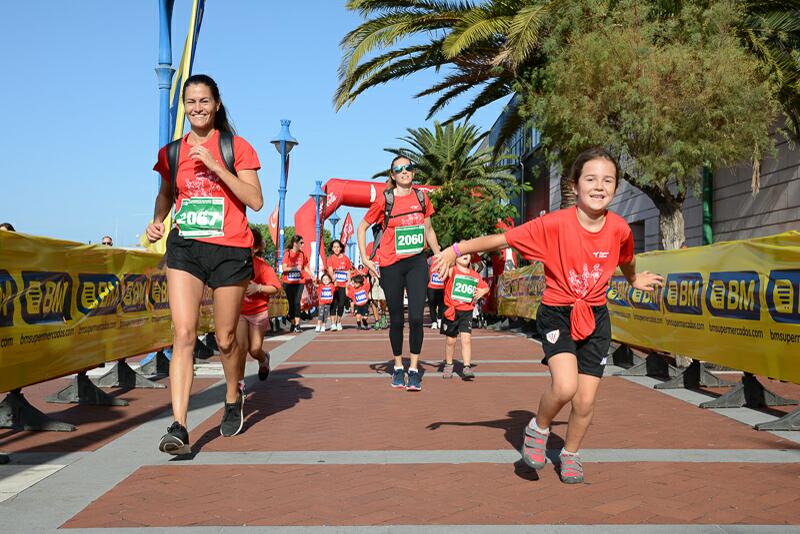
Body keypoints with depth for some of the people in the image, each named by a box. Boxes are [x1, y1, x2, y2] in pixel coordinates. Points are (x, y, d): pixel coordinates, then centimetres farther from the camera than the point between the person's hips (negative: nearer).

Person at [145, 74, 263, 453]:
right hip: (184, 248, 2)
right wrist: (157, 221, 5)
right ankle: (179, 426, -12)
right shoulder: (171, 152, 11)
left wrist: (216, 166, -15)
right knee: (184, 334, -12)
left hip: (230, 251, -2)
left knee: (225, 339, 8)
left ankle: (233, 401, 35)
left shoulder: (236, 147, 1)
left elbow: (256, 201, -8)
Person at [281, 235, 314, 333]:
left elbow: (306, 267, 15)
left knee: (297, 302, -8)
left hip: (299, 282, 1)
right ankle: (292, 323, 21)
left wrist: (312, 275, -1)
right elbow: (284, 268, -9)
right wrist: (295, 268, -24)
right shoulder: (287, 254, -4)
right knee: (291, 303, 6)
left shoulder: (302, 254, 6)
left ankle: (297, 325, -9)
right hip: (289, 283, -1)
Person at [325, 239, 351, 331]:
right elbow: (330, 270, -13)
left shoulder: (345, 258, 5)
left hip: (343, 285, 2)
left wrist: (347, 286, 2)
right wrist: (333, 278, -33)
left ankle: (338, 322, 20)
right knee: (333, 304, -7)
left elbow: (348, 273, 9)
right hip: (333, 284, -2)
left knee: (341, 304, 4)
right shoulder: (330, 258, 1)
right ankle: (333, 324, -8)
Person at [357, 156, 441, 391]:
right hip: (391, 266, -1)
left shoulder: (421, 197, 5)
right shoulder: (385, 199, -3)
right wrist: (365, 258, -4)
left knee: (416, 317, -7)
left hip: (417, 263, 2)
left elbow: (428, 230, 17)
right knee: (396, 319, 7)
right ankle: (398, 367, 23)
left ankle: (414, 369, 4)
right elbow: (362, 227, 3)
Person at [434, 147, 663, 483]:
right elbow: (502, 239, -14)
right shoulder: (555, 224, -18)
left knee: (586, 402, 4)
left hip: (596, 318, 3)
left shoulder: (619, 228, -7)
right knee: (565, 386, -25)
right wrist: (456, 250, -17)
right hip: (557, 313, -3)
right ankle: (538, 430, 8)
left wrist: (634, 280, 35)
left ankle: (570, 455, 33)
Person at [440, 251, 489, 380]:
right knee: (451, 340, 11)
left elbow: (485, 287, 20)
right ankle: (448, 365, 30)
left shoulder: (475, 275, 6)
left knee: (466, 339, -11)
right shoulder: (452, 271, -7)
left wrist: (482, 291, -2)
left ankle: (467, 367, -6)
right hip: (451, 310, -2)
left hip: (467, 311, 2)